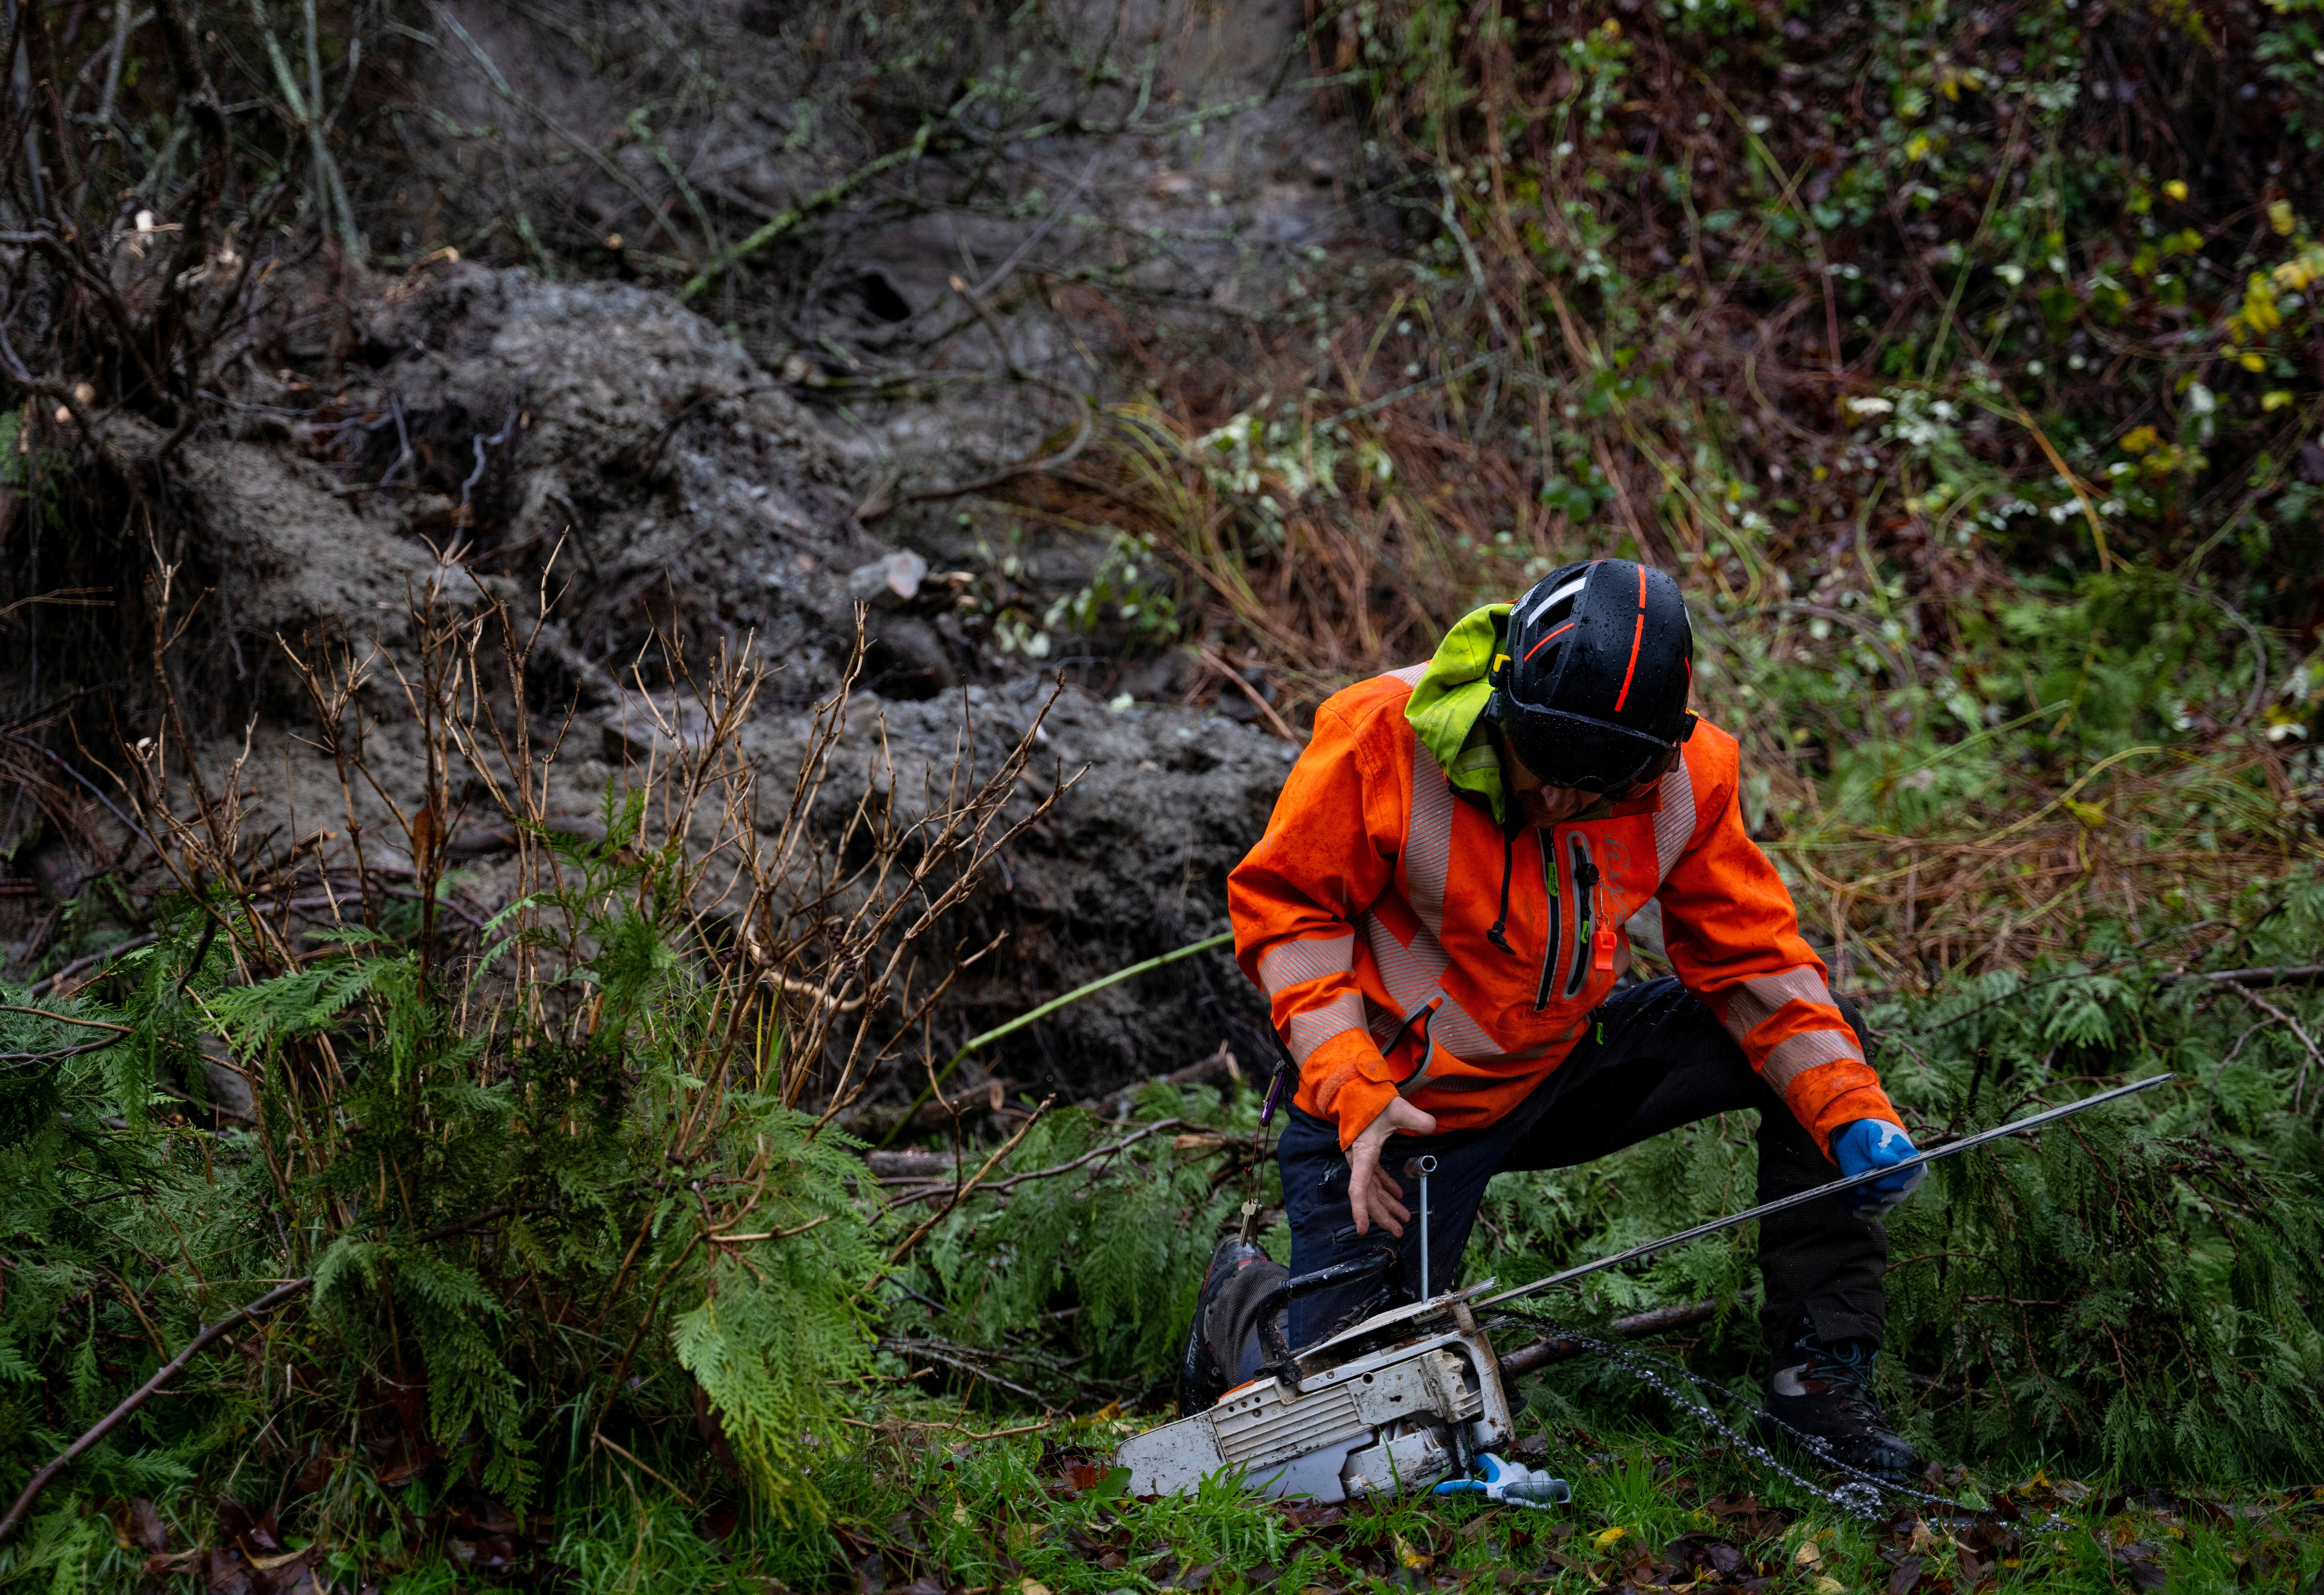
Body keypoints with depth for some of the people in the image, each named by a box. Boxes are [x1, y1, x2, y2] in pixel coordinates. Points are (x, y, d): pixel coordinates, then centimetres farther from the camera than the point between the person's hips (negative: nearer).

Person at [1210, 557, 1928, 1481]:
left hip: (1565, 1073, 4)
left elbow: (1748, 957, -6)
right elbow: (1283, 904, -16)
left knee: (1825, 1040, -9)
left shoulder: (1686, 778, -15)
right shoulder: (1385, 738, -26)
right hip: (1402, 1103, -4)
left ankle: (1823, 1373, -1)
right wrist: (1352, 1089, -27)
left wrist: (1853, 1116, -19)